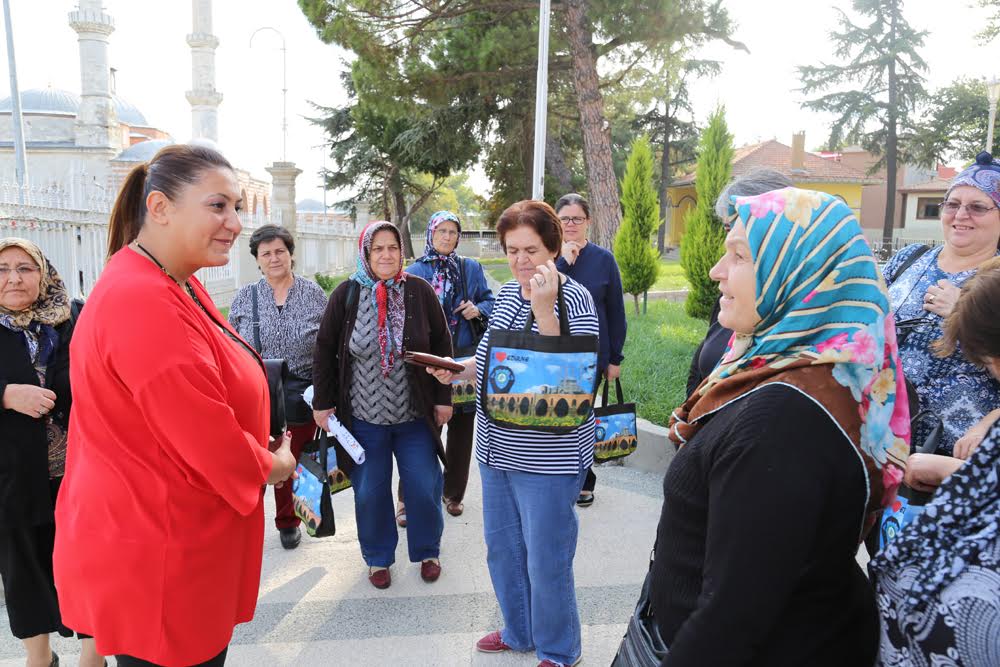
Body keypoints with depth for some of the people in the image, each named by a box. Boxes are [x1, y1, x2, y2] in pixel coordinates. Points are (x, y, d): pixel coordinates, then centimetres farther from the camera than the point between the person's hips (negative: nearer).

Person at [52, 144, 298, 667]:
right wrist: (274, 466, -8)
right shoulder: (145, 305, -28)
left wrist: (261, 455, 4)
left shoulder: (175, 286, 7)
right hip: (157, 555, -10)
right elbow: (213, 444, -27)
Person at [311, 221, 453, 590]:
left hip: (415, 415, 0)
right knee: (370, 493, 9)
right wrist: (323, 402, 0)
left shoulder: (419, 291, -4)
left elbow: (442, 346, 1)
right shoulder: (346, 294, -4)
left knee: (423, 488, 6)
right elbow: (324, 351, 1)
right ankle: (378, 558, 31)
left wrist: (443, 397, 1)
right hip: (363, 417, 0)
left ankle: (427, 552, 30)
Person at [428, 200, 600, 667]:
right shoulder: (507, 293, 6)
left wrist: (543, 308, -30)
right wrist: (458, 370, -2)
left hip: (548, 456, -7)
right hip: (497, 449, 7)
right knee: (501, 547, 21)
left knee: (546, 560, 7)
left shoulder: (573, 297, -14)